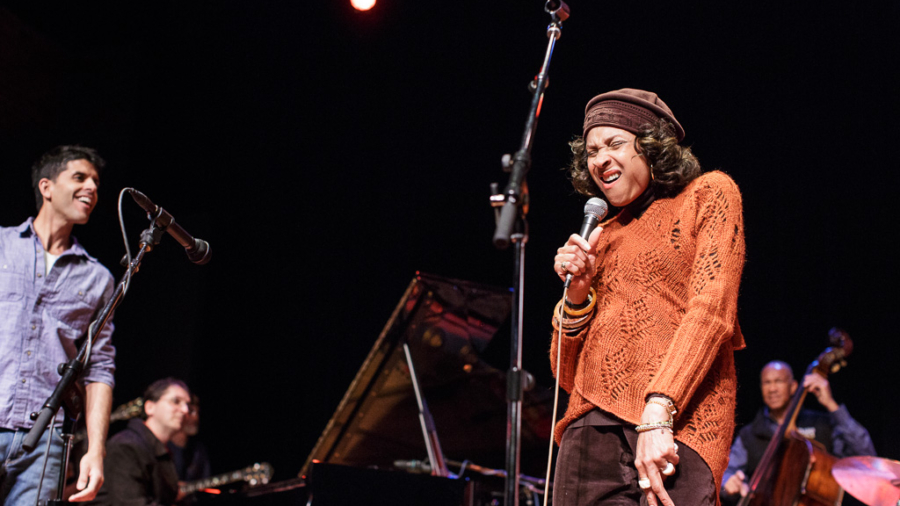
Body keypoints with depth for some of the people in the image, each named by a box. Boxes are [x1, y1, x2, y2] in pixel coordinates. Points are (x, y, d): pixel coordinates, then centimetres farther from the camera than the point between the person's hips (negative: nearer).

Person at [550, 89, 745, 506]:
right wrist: (578, 292, 4)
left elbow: (712, 311, -7)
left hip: (675, 428, -4)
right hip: (591, 427, 5)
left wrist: (658, 411, -18)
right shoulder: (604, 236, 22)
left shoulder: (708, 195, 10)